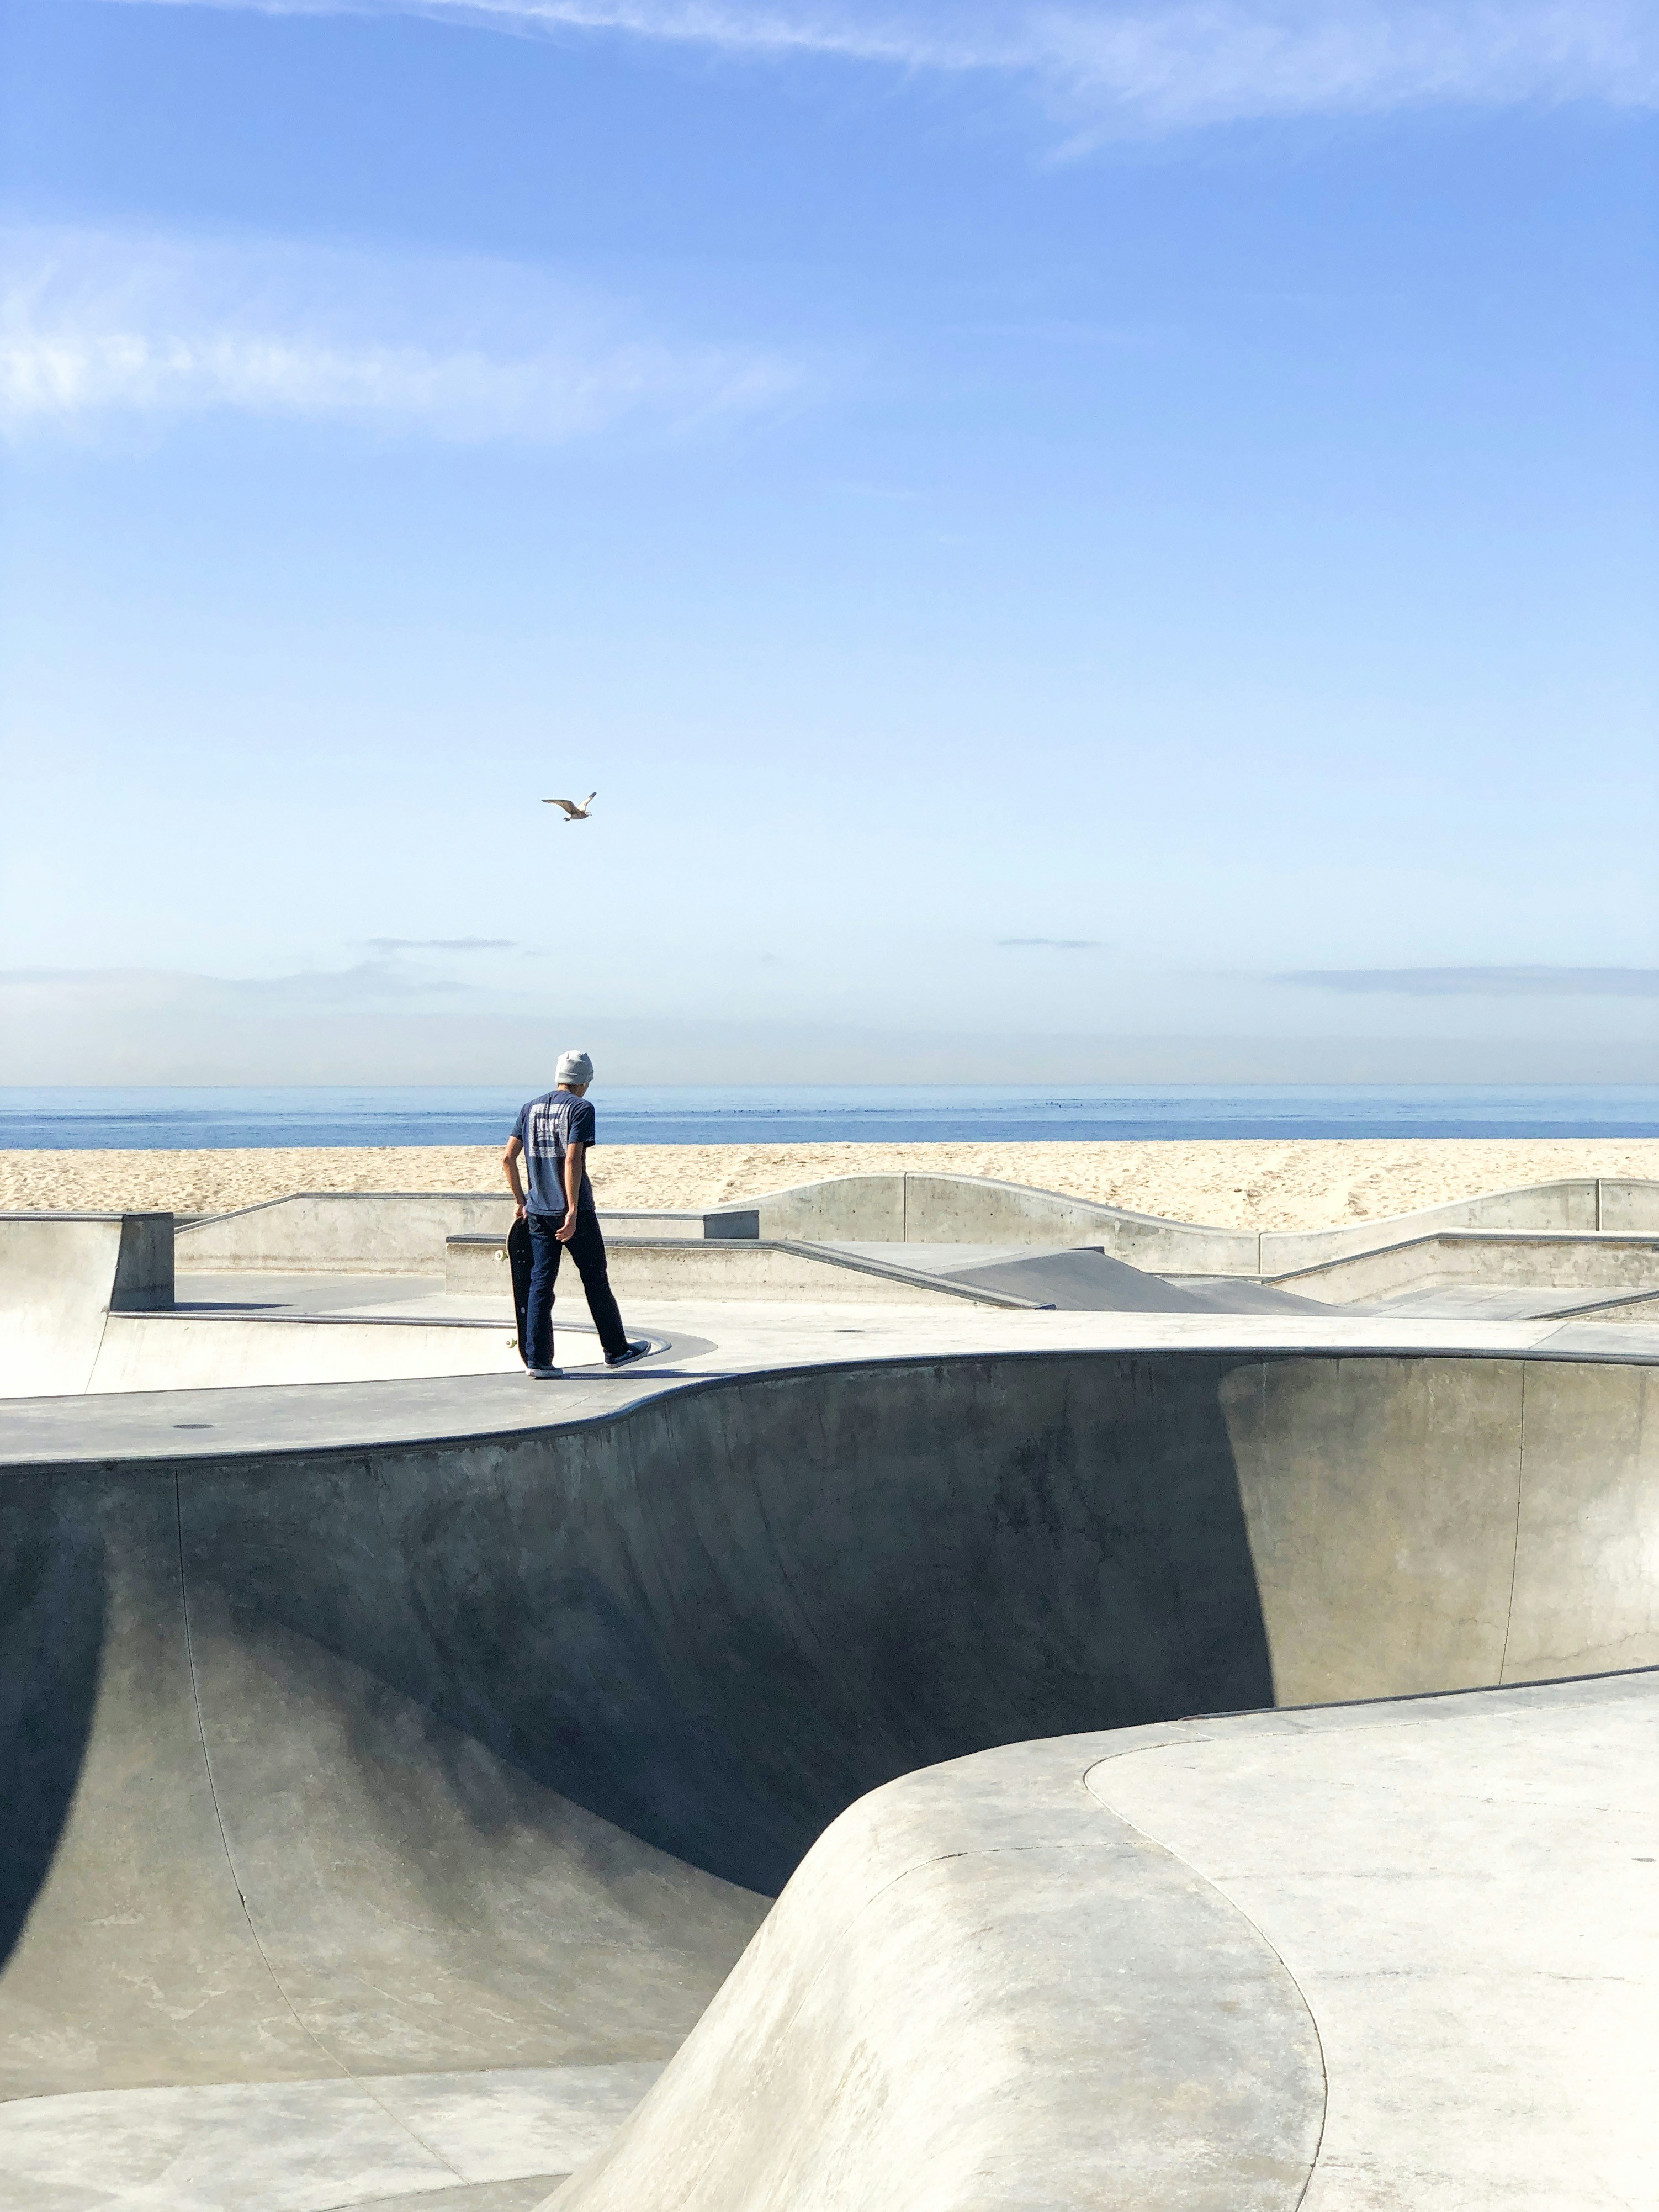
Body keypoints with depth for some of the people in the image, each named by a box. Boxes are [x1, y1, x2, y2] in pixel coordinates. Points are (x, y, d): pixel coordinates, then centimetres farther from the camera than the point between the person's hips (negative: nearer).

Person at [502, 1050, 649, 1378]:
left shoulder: (531, 1108, 10)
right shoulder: (580, 1108, -8)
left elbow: (508, 1158, 8)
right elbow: (572, 1161, -18)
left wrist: (521, 1200, 17)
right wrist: (573, 1212, -19)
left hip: (538, 1212, 5)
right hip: (572, 1210, -5)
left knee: (540, 1283, 5)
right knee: (595, 1280, 7)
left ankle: (537, 1359, 0)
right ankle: (616, 1350, 18)